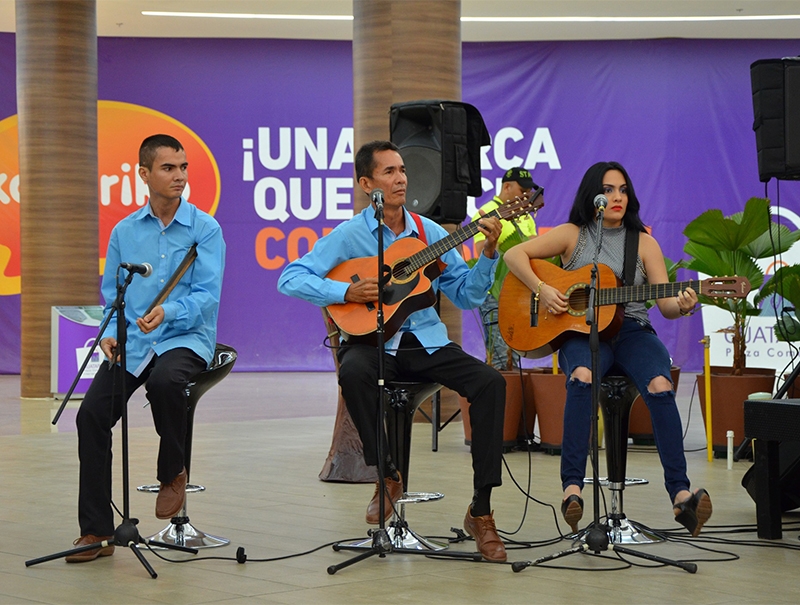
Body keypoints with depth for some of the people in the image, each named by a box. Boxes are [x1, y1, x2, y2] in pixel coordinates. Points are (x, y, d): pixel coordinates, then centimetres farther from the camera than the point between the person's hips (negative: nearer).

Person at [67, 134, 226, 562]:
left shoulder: (205, 229, -1)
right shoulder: (124, 232, 12)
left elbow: (207, 296, -9)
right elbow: (112, 292, 15)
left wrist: (168, 312, -27)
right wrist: (110, 331, -5)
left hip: (187, 338, -4)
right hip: (131, 342, 4)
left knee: (164, 381, -38)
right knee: (92, 413, -17)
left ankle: (173, 473, -7)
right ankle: (96, 531, -8)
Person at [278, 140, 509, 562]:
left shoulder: (430, 233, 10)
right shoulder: (350, 235, 0)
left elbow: (468, 296, 8)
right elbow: (291, 279, -8)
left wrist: (489, 253, -7)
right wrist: (347, 292, -18)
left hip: (426, 342, 3)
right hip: (374, 341, -3)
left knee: (489, 381, -23)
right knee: (352, 372, -38)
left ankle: (481, 511, -20)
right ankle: (387, 476, -17)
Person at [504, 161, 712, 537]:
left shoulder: (644, 243, 13)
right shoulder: (573, 235, 11)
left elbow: (666, 304, 6)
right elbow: (515, 254, 6)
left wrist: (682, 306, -18)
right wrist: (541, 289, -10)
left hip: (631, 330, 2)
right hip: (581, 332, -1)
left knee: (660, 386, -31)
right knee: (582, 377, -37)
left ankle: (680, 495, -37)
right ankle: (572, 486, -39)